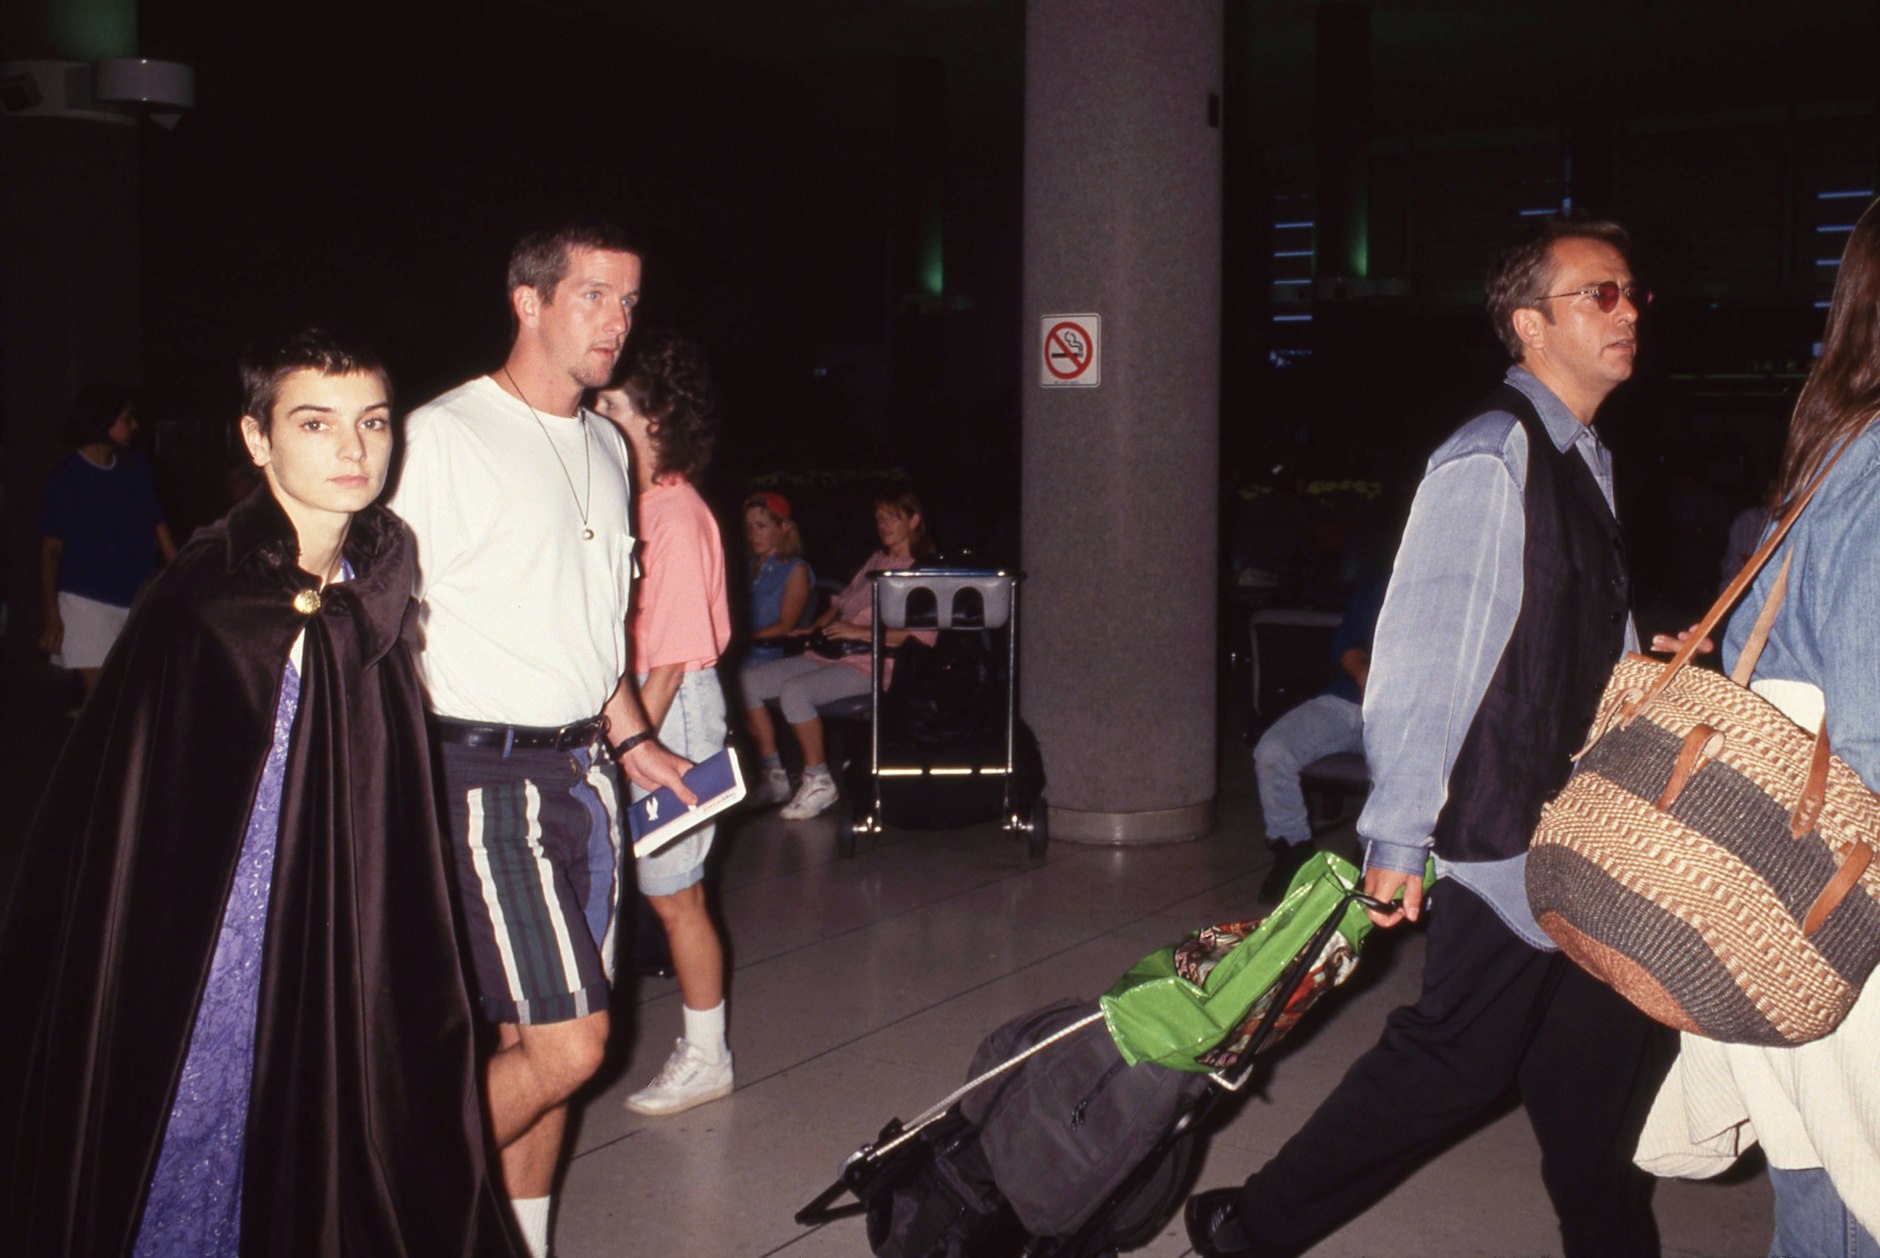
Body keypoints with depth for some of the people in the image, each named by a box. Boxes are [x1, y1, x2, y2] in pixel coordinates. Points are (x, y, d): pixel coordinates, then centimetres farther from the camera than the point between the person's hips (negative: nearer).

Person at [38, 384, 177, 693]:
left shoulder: (137, 468, 9)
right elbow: (51, 550, -4)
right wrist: (52, 616, -9)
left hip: (140, 597, 4)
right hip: (88, 601, -4)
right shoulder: (65, 479, -4)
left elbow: (159, 528, 14)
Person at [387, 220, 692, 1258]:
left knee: (537, 1036, 11)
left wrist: (631, 740, 20)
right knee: (569, 1039, -9)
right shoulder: (442, 437, -9)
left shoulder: (605, 448, 15)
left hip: (581, 766, 7)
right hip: (485, 771, -7)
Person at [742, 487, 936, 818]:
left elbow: (924, 634, -16)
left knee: (793, 691, -33)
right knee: (747, 680, -8)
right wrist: (816, 627, 10)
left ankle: (819, 782, -17)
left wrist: (862, 632, -20)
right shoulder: (877, 560, 24)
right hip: (830, 654, 8)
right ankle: (772, 776, -1)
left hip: (871, 663, -8)